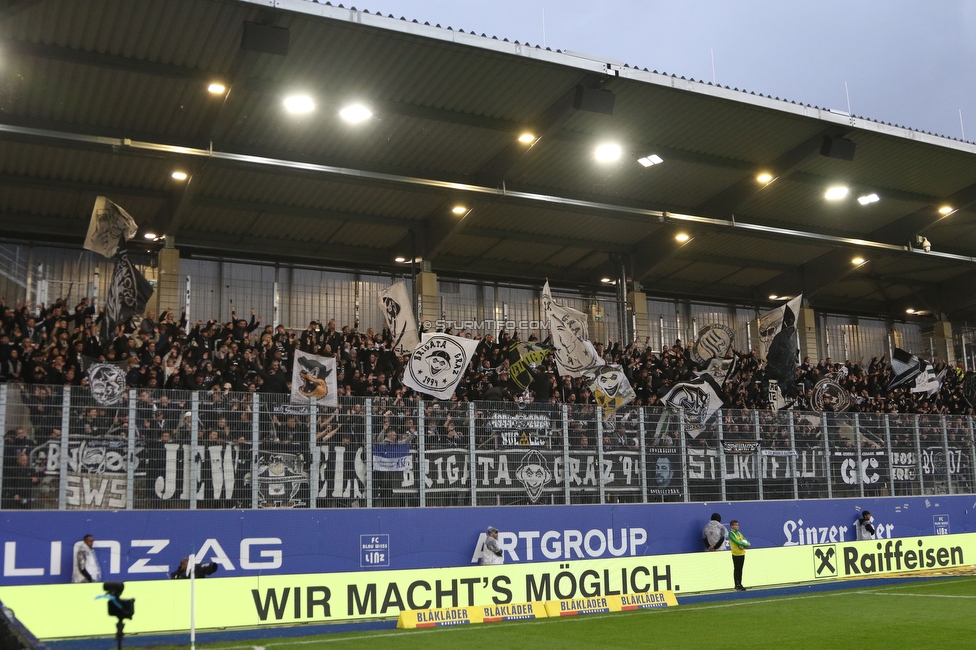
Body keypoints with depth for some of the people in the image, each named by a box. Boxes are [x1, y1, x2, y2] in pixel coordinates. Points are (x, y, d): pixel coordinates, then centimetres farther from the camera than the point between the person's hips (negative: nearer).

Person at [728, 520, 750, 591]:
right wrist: (745, 545, -19)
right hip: (736, 554, -7)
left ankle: (740, 584, 15)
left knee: (740, 570, 10)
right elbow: (736, 542, -20)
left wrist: (747, 544, -13)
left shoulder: (739, 533, 15)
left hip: (742, 553, 7)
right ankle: (737, 585, 0)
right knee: (736, 569, -3)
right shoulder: (731, 534, -8)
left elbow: (745, 540, 9)